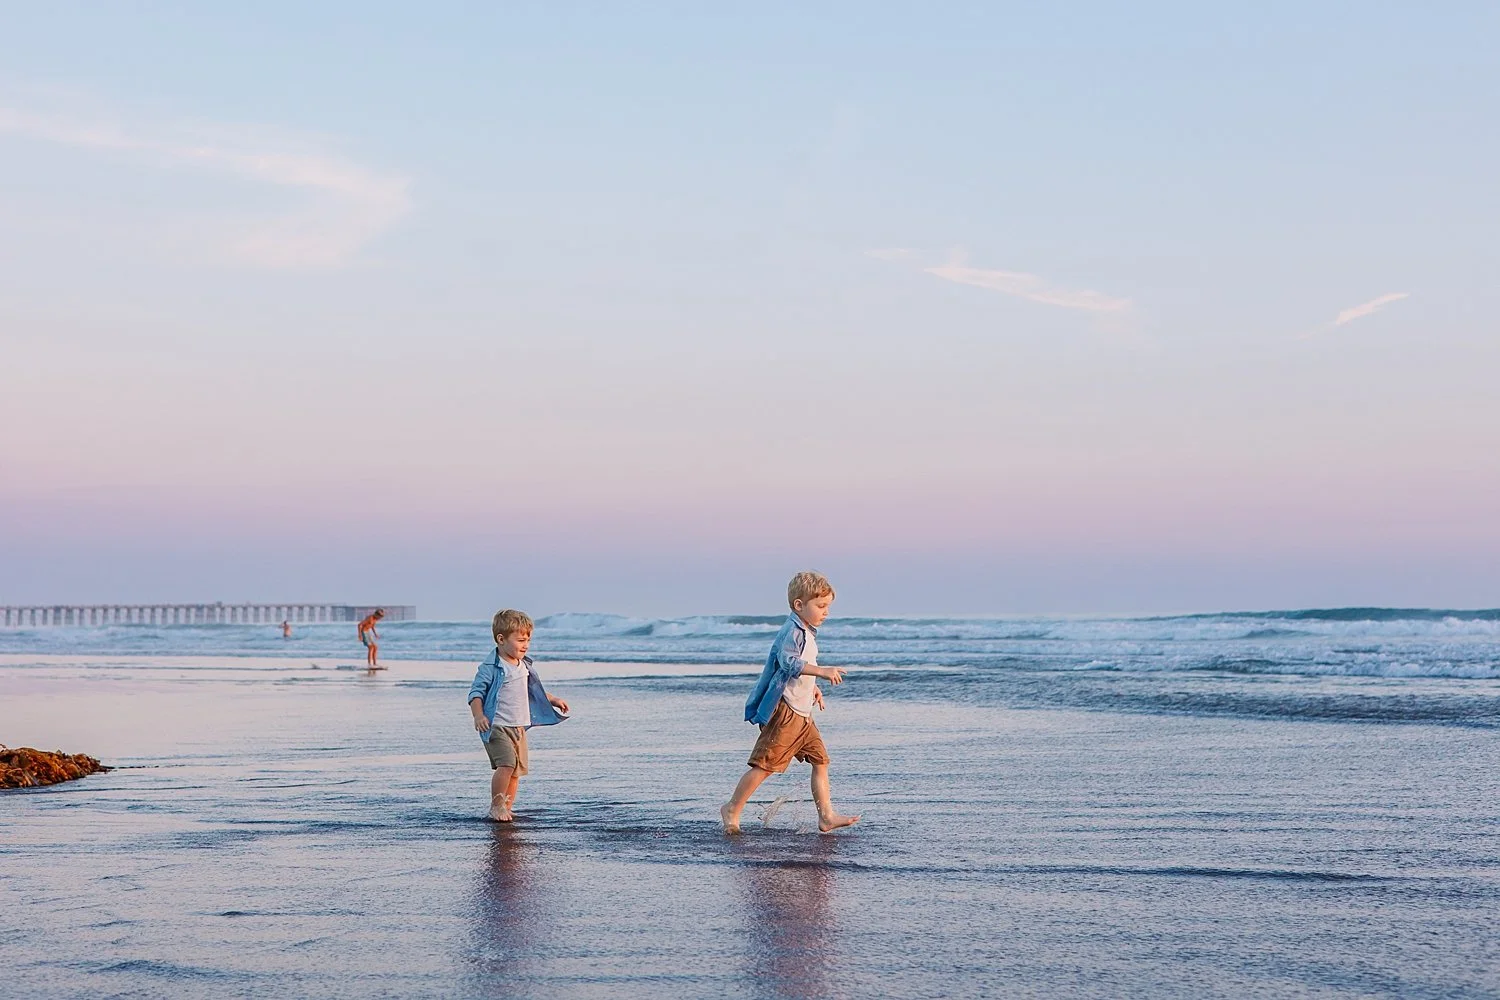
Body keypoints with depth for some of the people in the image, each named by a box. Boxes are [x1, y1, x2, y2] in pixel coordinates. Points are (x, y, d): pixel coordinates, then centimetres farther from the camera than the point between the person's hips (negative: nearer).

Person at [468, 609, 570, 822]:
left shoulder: (524, 666, 12)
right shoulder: (491, 667, -12)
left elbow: (532, 691, 28)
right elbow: (476, 692, -13)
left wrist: (553, 701, 23)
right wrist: (478, 716, -27)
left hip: (519, 727, 8)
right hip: (496, 726, -8)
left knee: (518, 768, 8)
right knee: (507, 764, -21)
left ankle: (506, 807, 19)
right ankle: (496, 806, -8)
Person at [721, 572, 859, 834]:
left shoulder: (807, 633, 17)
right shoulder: (792, 631, -15)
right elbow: (789, 661, -34)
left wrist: (812, 687, 26)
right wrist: (821, 671, -41)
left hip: (802, 712, 10)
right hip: (784, 712, -10)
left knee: (820, 760, 5)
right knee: (765, 764, -6)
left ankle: (827, 816, 6)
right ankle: (732, 809, 6)